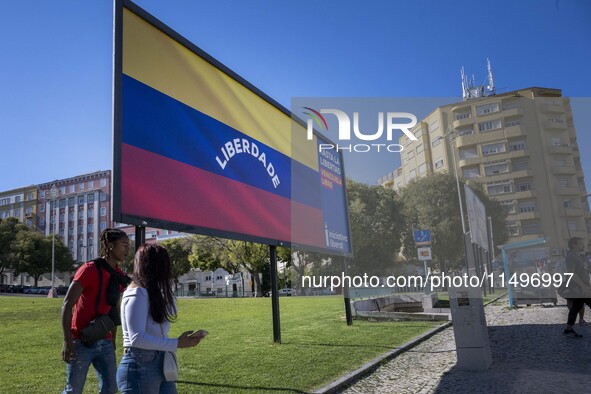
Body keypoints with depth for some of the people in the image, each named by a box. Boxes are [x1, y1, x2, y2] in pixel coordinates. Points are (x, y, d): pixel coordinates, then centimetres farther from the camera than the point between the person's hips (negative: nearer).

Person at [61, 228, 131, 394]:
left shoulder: (120, 276, 7)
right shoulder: (89, 269, -13)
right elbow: (67, 304, -15)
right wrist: (67, 341, -19)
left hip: (104, 343, 6)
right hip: (81, 342, -6)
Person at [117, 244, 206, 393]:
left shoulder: (152, 292, 11)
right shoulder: (137, 293, -17)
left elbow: (170, 313, 24)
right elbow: (136, 338, -25)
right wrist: (177, 344, -25)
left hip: (160, 364, 9)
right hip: (140, 367, -9)